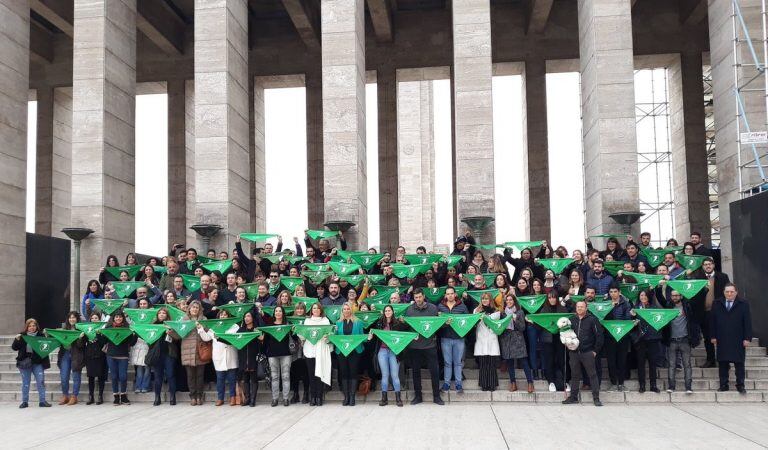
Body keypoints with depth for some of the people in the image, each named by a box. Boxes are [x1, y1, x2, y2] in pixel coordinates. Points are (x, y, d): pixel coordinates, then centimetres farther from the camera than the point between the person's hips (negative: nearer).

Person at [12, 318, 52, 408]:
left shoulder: (41, 335, 1)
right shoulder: (22, 336, 3)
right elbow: (14, 348, 3)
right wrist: (17, 339, -14)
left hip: (38, 361, -1)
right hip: (25, 362, 1)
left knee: (41, 381, -2)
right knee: (25, 382, 8)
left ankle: (42, 401, 5)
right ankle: (24, 402, 16)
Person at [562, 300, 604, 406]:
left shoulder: (592, 319, -1)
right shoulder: (572, 320, 11)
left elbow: (599, 335, -3)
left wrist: (595, 350, -5)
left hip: (588, 353, -4)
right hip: (574, 353, 4)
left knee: (592, 375, -2)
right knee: (575, 375, 9)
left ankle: (596, 398, 2)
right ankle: (573, 397, 16)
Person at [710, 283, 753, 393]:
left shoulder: (743, 305, 0)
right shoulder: (717, 304, 6)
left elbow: (747, 322, -2)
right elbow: (712, 321, 7)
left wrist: (747, 338, -7)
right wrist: (713, 336, 2)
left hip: (738, 341, -2)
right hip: (722, 341, 2)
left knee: (739, 364, 3)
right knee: (722, 364, 4)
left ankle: (740, 385, 10)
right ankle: (723, 385, 11)